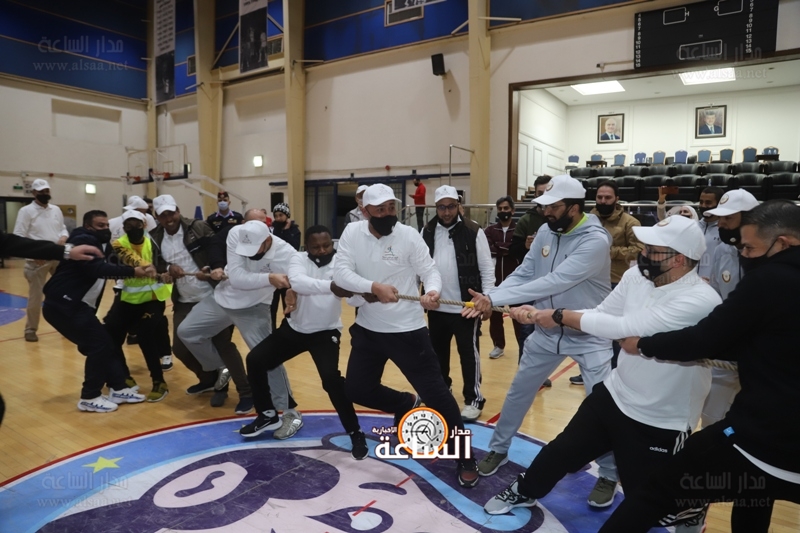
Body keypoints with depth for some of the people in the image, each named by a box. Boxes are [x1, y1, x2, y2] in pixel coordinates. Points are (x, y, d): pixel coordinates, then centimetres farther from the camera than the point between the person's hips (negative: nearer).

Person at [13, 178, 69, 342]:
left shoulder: (56, 209, 11)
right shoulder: (26, 211, -5)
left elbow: (63, 228, 16)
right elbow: (18, 237, -10)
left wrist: (63, 237, -7)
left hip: (58, 257, 5)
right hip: (37, 260, -5)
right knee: (35, 296, 2)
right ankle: (30, 329, 16)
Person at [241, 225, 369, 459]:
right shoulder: (298, 259, -15)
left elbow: (355, 293, -31)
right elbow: (297, 282, -38)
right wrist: (331, 286, -54)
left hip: (325, 332, -3)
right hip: (294, 328, 4)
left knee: (331, 378, -24)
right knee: (255, 360, 2)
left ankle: (356, 433, -4)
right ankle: (268, 415, 24)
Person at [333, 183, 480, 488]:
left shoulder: (409, 235, -11)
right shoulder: (353, 233, -5)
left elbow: (430, 270, -10)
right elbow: (340, 273, -15)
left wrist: (433, 291, -34)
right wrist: (375, 286, -32)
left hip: (407, 330, -4)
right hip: (368, 329, 4)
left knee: (435, 393, -3)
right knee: (356, 389, 14)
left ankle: (464, 459, 16)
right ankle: (406, 405, 42)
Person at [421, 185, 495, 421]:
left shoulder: (473, 232, -7)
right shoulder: (427, 232, 4)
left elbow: (486, 269, -5)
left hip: (466, 307, -4)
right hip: (436, 307, 4)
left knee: (468, 353, 5)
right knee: (438, 351, 18)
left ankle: (474, 399, 19)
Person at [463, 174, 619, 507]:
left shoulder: (595, 241, -25)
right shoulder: (546, 233, -3)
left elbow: (554, 282, -33)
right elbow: (523, 275, -5)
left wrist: (496, 300, -34)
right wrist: (488, 298, -23)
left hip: (589, 336, -6)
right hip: (547, 332, 6)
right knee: (518, 391, 14)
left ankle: (609, 475, 26)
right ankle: (499, 449, 35)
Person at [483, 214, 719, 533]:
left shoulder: (700, 301, -29)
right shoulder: (636, 277, -7)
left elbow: (626, 328, -34)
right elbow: (600, 316, -2)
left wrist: (560, 316, -25)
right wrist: (539, 314, -13)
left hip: (660, 422, -6)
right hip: (614, 395, 6)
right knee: (563, 450, 19)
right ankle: (524, 492, 45)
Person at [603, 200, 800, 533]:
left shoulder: (771, 279, -16)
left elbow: (705, 339, -14)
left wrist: (642, 344, -1)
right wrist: (715, 348, 16)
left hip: (764, 433, -8)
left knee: (660, 489, 5)